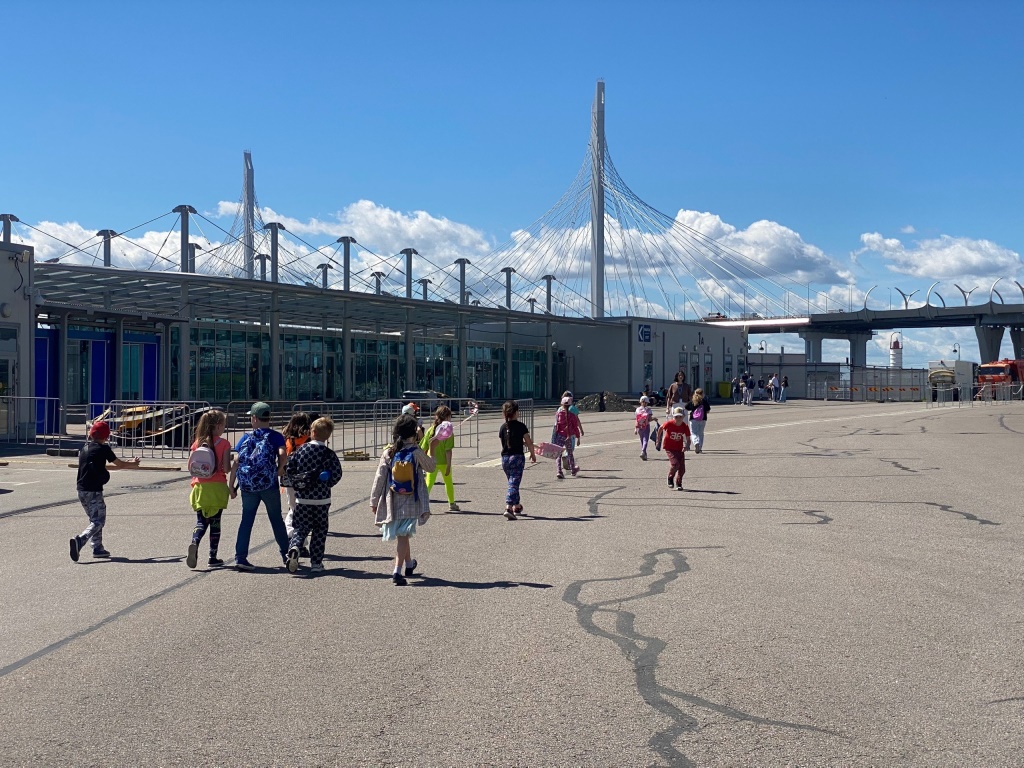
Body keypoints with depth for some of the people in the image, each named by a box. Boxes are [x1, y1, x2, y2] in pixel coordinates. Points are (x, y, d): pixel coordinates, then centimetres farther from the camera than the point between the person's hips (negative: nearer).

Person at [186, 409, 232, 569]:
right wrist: (230, 462, 7)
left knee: (201, 521, 7)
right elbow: (226, 469, -11)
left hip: (200, 487, 3)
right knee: (215, 522, 8)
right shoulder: (223, 443, -8)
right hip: (217, 487, -3)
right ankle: (213, 557, 11)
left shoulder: (197, 442, 3)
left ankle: (194, 543, -22)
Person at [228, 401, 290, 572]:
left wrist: (231, 486, 2)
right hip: (269, 485, -1)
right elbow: (282, 455, -17)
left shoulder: (246, 437, 5)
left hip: (248, 486, 1)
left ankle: (240, 557, -1)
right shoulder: (276, 436, 1)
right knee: (277, 520, 13)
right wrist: (280, 469, 3)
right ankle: (286, 555, 22)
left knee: (247, 520, 6)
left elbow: (236, 462, -2)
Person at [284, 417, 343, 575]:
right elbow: (337, 474, -10)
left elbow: (288, 469, 4)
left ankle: (294, 547, -20)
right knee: (320, 531, 10)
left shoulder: (301, 450, 0)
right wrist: (326, 485, 8)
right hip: (322, 499, -1)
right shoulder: (329, 454, -7)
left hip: (302, 498, 1)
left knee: (300, 528, 9)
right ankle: (316, 563, 11)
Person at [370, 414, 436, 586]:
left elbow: (379, 478, 0)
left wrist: (374, 500, 7)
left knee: (402, 535, 20)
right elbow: (431, 467, 8)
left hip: (393, 501, 4)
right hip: (411, 501, -3)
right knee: (404, 535, -3)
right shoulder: (416, 452, -10)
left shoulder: (388, 452, -2)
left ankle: (409, 565, 40)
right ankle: (397, 571, -14)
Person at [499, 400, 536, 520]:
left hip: (505, 458, 5)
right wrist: (532, 454, 9)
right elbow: (529, 442, -7)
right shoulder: (520, 426, -9)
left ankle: (517, 506, 30)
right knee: (514, 483, -6)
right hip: (517, 457, -5)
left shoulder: (503, 427, 4)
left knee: (512, 482, 20)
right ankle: (508, 508, -19)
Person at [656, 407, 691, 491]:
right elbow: (660, 428, 2)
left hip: (679, 448, 3)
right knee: (675, 464, -21)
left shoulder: (685, 427, -11)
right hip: (669, 447, -3)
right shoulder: (669, 424, -17)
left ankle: (679, 484, 24)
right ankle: (670, 478, 7)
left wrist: (686, 446, -25)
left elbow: (688, 439, -5)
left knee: (682, 468, 1)